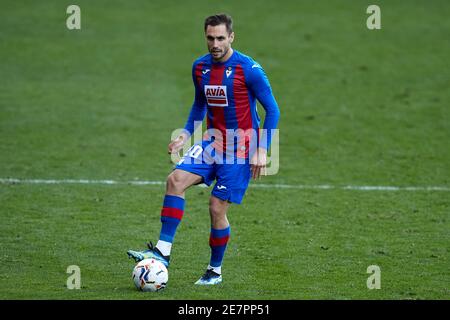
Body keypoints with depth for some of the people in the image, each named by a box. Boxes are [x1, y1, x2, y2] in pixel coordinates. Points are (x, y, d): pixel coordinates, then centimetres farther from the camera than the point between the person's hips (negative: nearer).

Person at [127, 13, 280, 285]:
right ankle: (163, 251, -14)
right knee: (176, 180, -15)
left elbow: (272, 110, -9)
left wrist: (262, 151, -14)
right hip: (213, 142, 5)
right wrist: (186, 134, 6)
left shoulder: (249, 69, -15)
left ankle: (215, 271, 13)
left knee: (217, 208, -6)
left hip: (240, 148, -5)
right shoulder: (200, 67, 3)